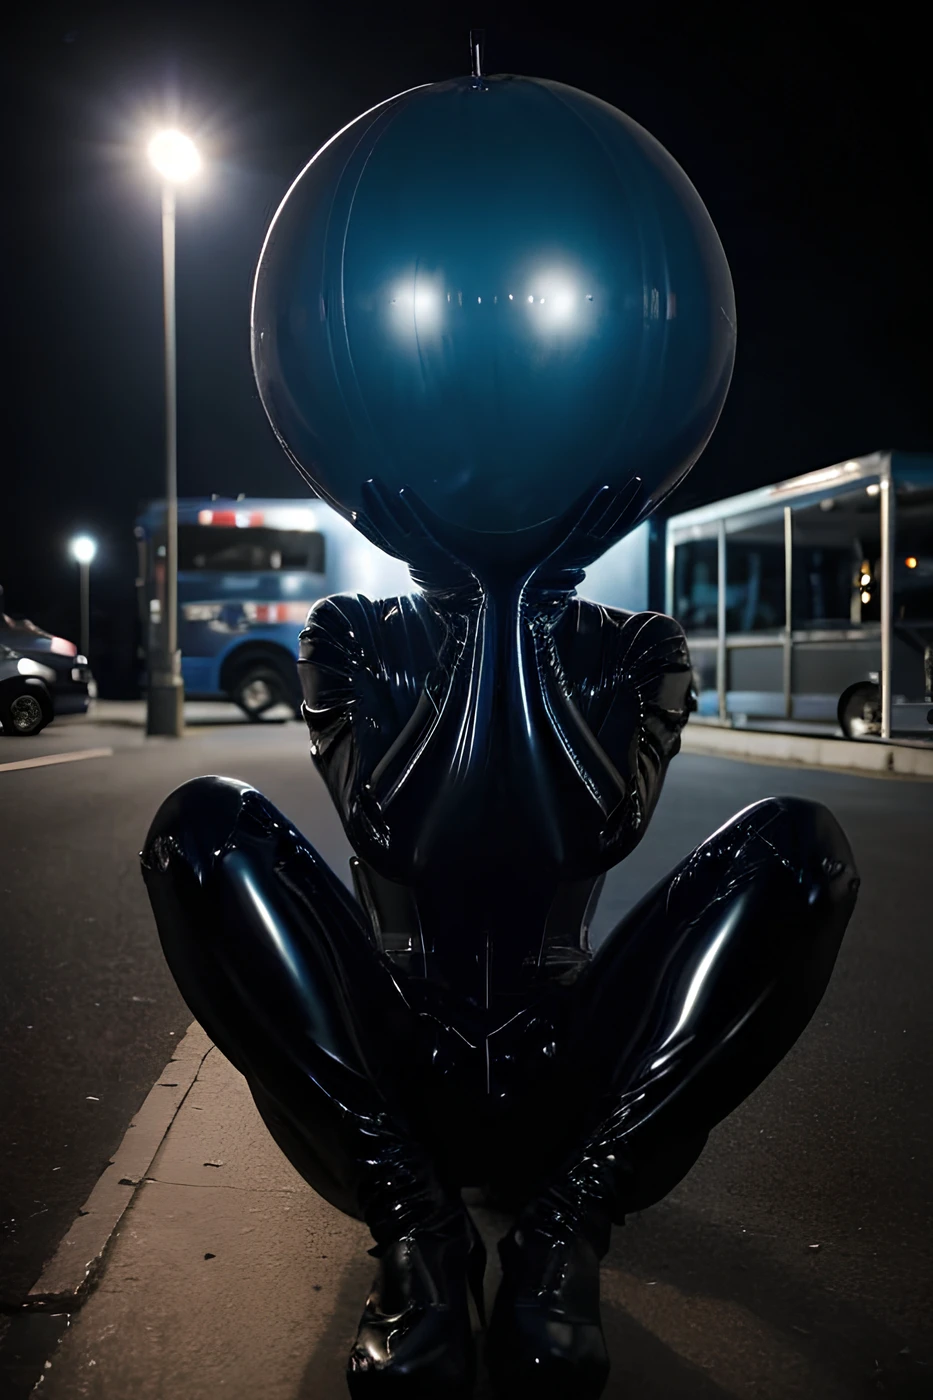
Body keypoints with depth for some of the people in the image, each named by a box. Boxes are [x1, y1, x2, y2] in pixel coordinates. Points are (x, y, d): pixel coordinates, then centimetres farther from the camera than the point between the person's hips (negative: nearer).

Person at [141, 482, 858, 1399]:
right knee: (205, 825, -23)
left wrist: (524, 612, -11)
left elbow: (606, 831, -12)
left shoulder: (635, 651, 7)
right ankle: (417, 1229, -20)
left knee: (795, 844, -20)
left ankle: (564, 1224, -18)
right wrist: (477, 612, -11)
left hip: (565, 1084, 1)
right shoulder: (352, 635, 5)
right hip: (381, 1084, 0)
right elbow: (386, 826, -13)